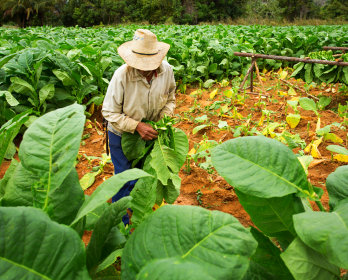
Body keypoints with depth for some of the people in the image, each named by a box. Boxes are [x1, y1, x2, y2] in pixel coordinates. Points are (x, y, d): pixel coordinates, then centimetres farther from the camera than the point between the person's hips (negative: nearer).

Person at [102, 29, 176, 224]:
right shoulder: (122, 75, -29)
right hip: (123, 135, -4)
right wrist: (137, 125, -32)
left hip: (150, 133, 4)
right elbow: (109, 112, -21)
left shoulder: (167, 71, -16)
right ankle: (121, 224, 27)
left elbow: (171, 98, 4)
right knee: (125, 181, 2)